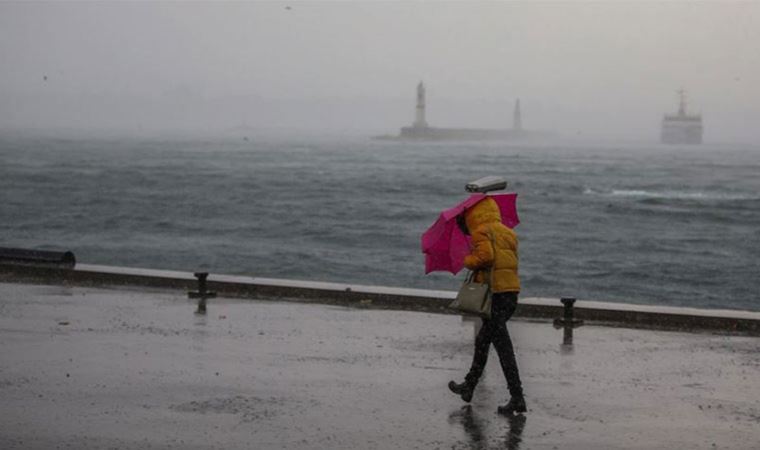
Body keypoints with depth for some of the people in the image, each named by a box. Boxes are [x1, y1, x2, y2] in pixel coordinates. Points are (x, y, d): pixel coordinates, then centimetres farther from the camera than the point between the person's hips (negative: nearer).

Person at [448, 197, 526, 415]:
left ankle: (517, 398, -12)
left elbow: (485, 255, -20)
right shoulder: (508, 233, 19)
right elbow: (511, 261, 14)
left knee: (503, 346, -9)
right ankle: (469, 386, 34)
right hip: (511, 291, 9)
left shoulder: (481, 232, -5)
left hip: (493, 292, -9)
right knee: (482, 341, 23)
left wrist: (468, 261, -1)